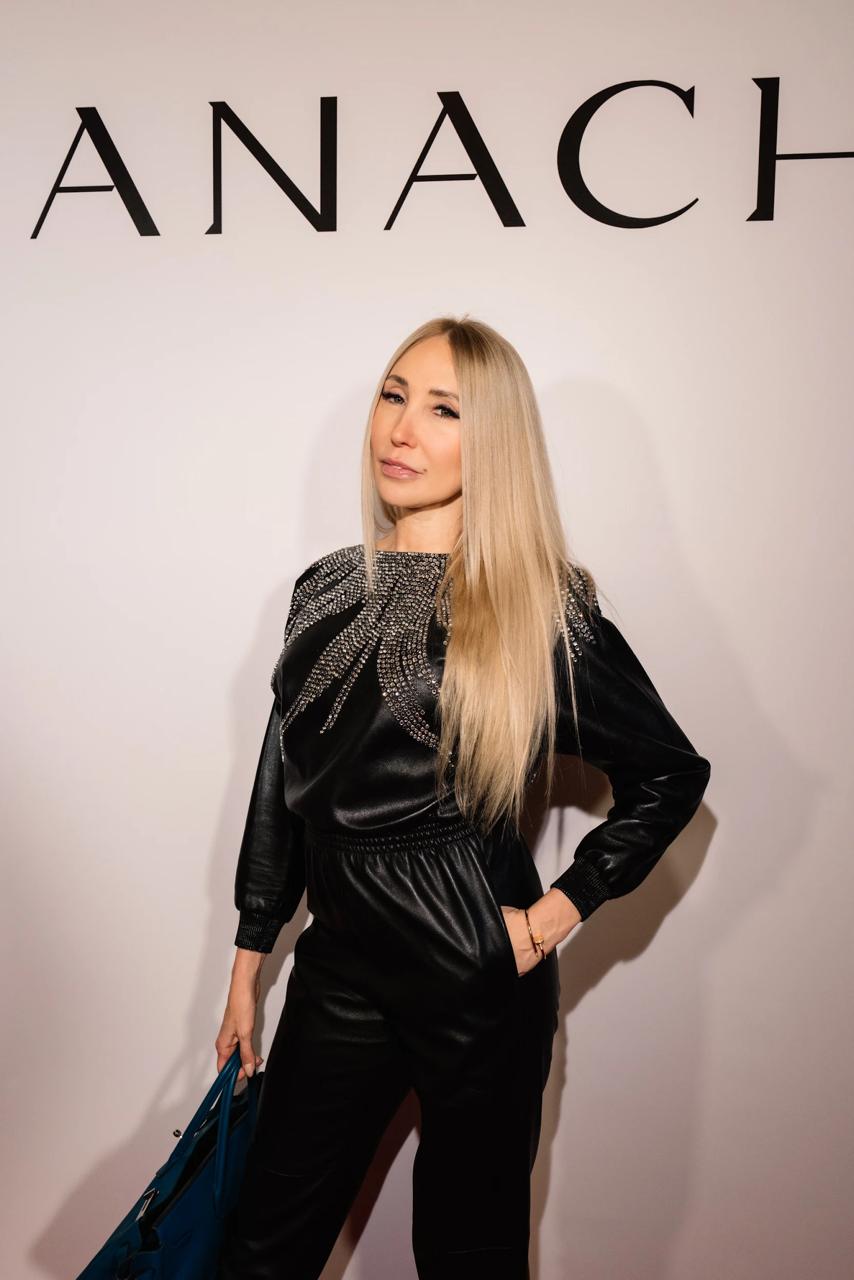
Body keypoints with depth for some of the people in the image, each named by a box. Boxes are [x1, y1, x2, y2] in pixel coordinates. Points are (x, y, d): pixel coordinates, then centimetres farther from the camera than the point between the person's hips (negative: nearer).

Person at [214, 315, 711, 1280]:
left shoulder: (542, 607, -11)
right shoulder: (327, 589, 2)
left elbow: (670, 773, -1)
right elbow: (283, 781, 8)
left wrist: (565, 907, -7)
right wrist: (248, 966, 11)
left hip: (480, 974, -3)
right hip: (339, 961, 4)